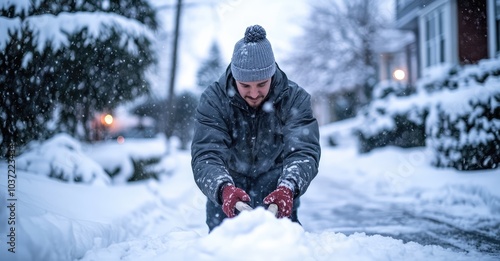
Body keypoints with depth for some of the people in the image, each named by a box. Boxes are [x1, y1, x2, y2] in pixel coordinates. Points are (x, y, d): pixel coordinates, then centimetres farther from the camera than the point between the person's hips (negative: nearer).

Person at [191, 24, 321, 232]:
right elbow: (205, 156, -29)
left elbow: (304, 151, -28)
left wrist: (287, 189, -49)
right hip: (228, 183, 0)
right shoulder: (213, 100, -19)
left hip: (276, 184, 0)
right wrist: (224, 189, -51)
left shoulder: (295, 99, -16)